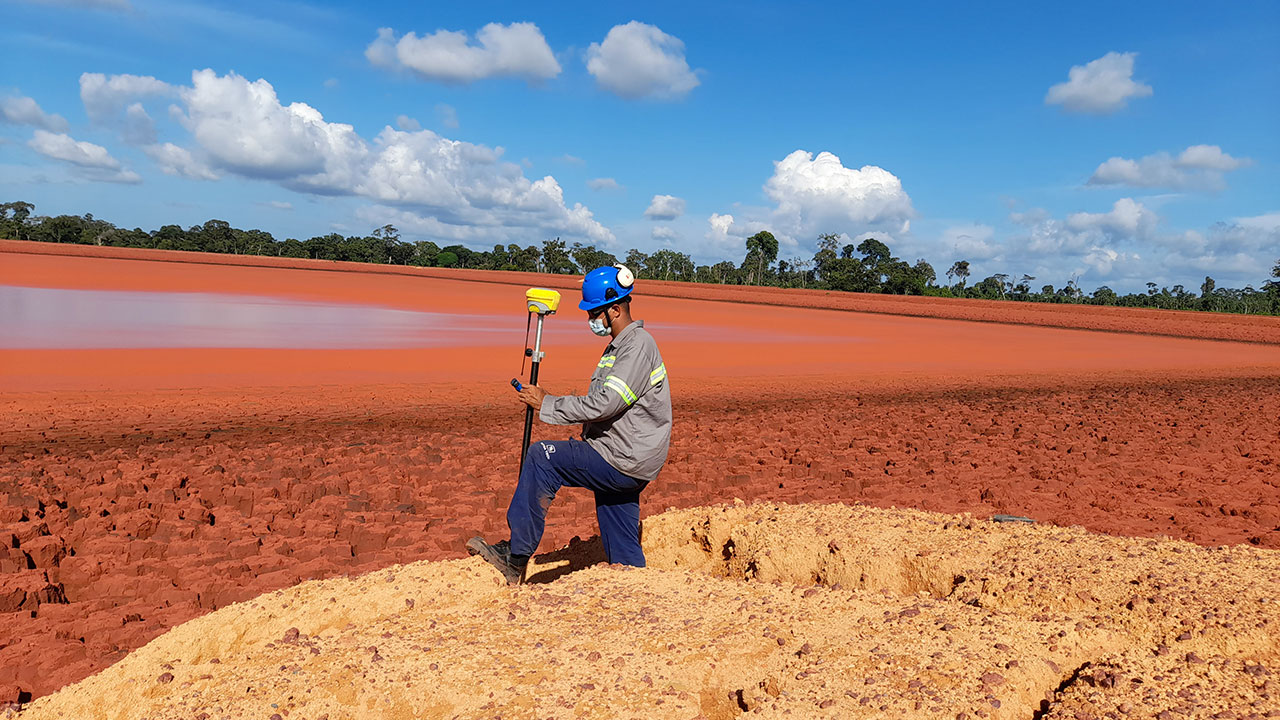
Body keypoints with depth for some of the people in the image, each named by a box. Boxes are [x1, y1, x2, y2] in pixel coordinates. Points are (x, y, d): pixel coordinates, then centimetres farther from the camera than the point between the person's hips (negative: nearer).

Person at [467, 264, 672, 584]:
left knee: (542, 456, -15)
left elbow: (604, 402, -24)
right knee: (623, 555, 13)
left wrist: (547, 404, -16)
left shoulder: (639, 345, -15)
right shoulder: (619, 345, 18)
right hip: (624, 464, 10)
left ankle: (515, 559, -11)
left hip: (625, 463, -10)